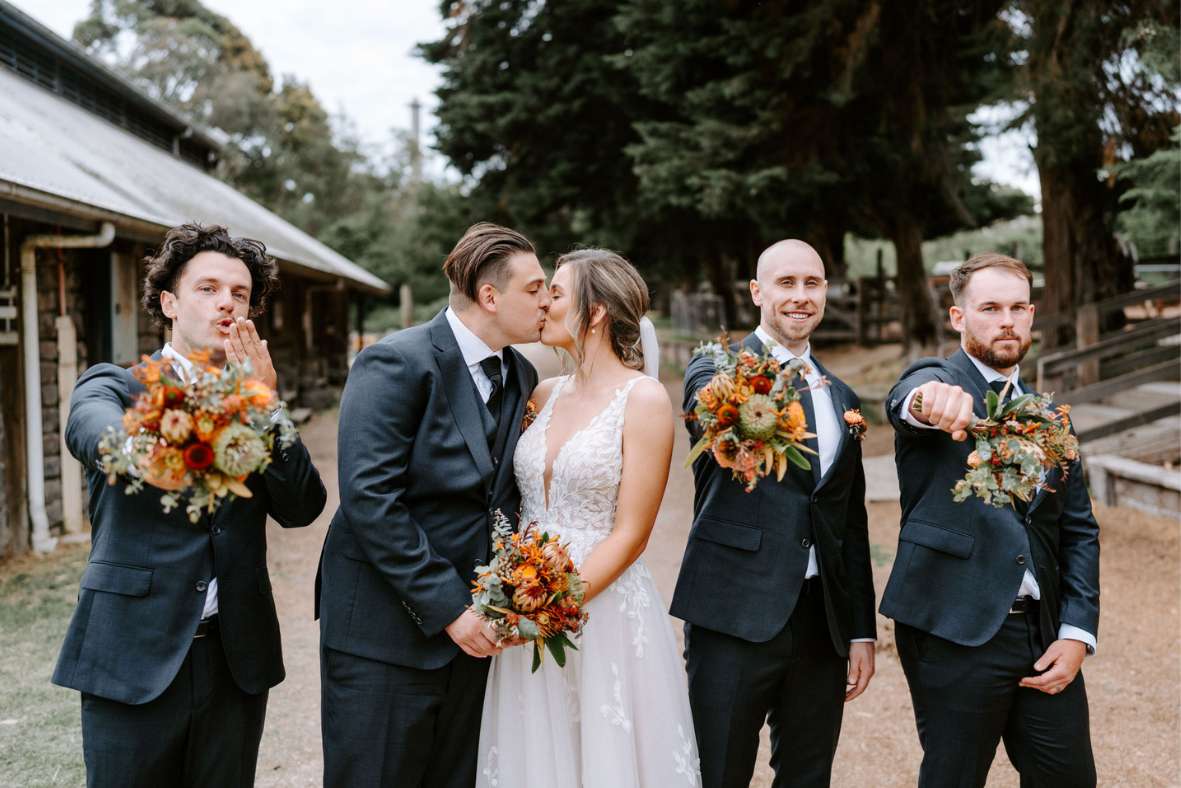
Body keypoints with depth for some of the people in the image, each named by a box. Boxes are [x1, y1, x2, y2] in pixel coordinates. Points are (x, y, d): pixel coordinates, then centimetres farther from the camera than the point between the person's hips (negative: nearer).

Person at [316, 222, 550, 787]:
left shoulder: (521, 376, 8)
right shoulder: (397, 363, -14)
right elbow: (369, 499, -20)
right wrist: (447, 607, -19)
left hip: (470, 628, 7)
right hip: (384, 635, -6)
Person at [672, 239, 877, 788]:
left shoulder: (840, 397, 15)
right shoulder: (715, 370, -1)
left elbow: (853, 523, 17)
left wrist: (862, 631, 13)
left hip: (823, 620, 5)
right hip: (735, 616, -5)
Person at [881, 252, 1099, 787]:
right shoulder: (935, 381, -3)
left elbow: (1079, 530, 13)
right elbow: (903, 402, -28)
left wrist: (1077, 633, 1)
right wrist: (929, 401, -53)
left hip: (1043, 632, 6)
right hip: (955, 632, -5)